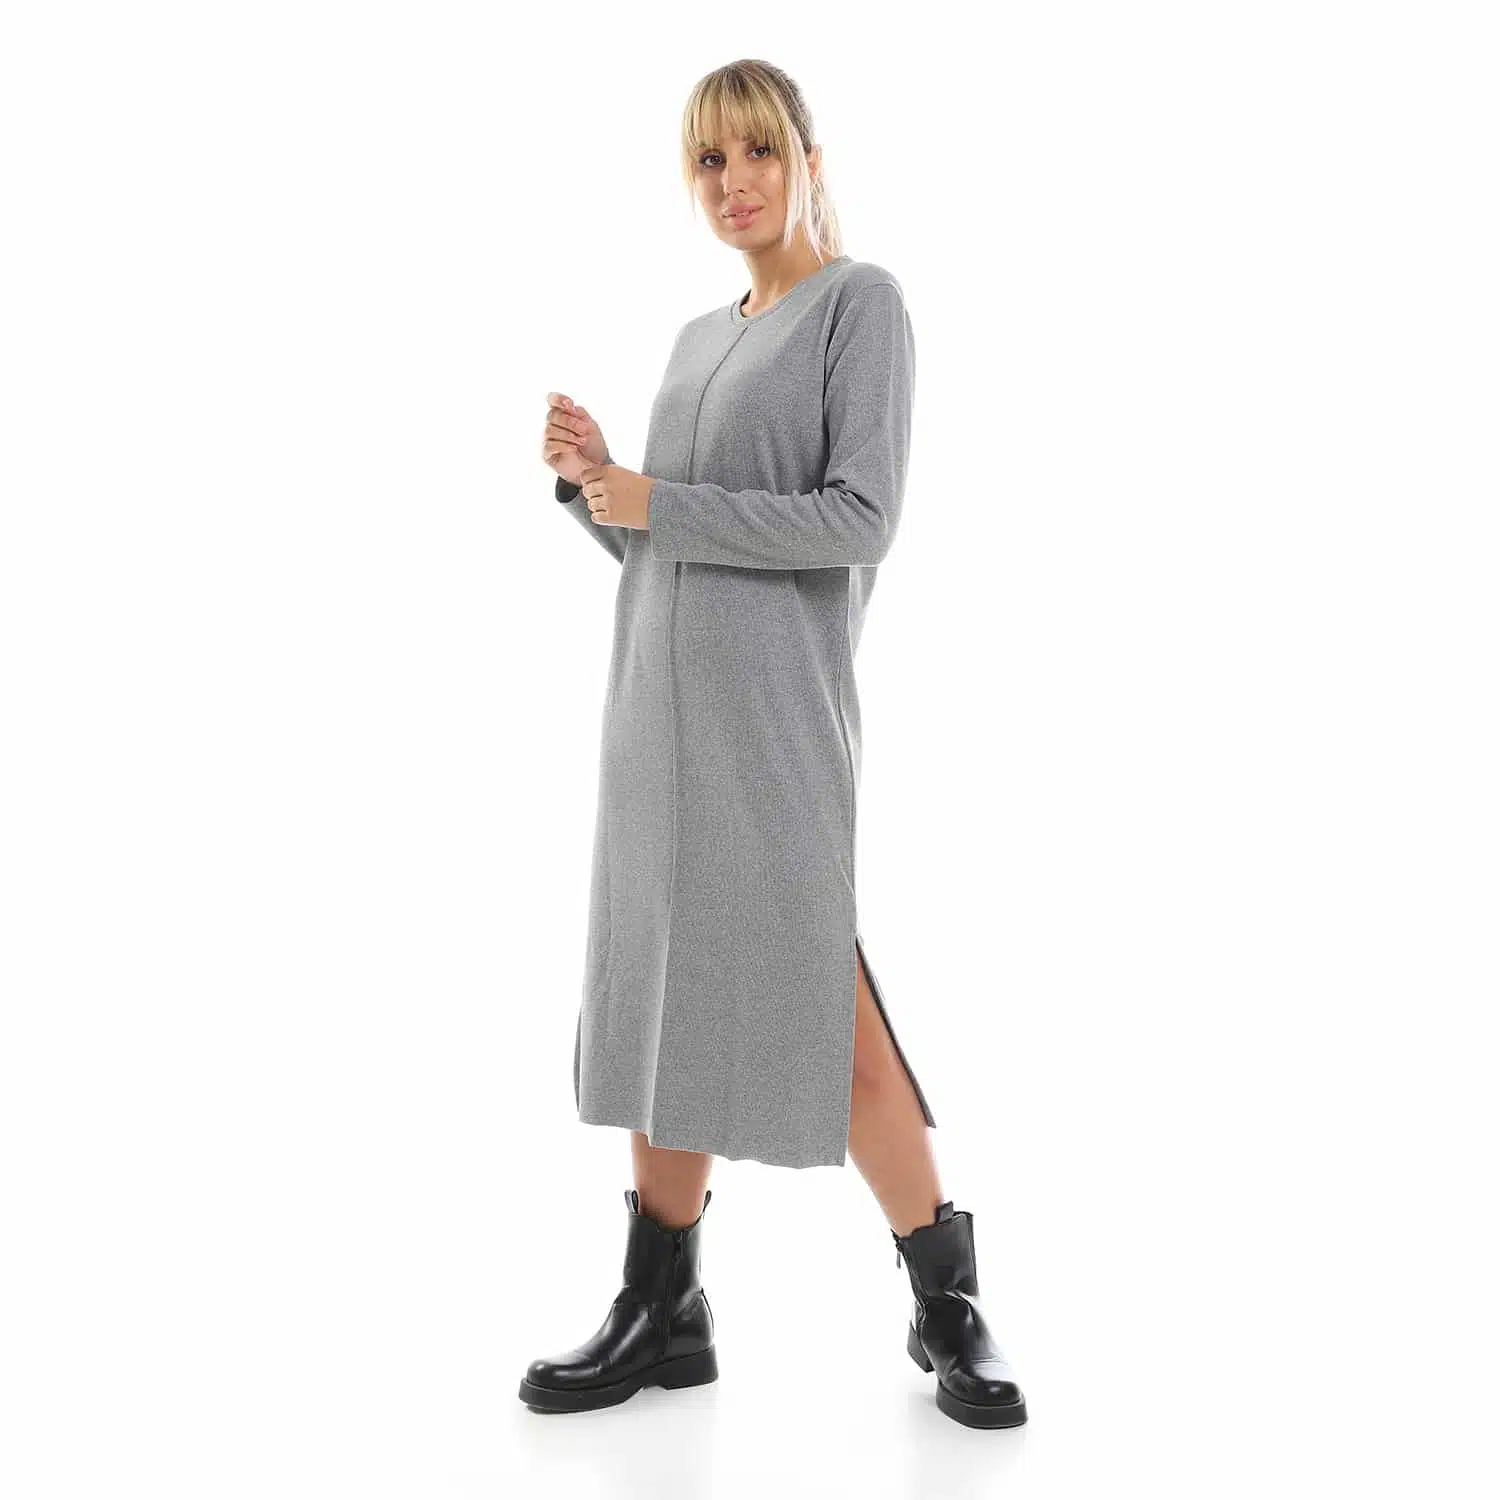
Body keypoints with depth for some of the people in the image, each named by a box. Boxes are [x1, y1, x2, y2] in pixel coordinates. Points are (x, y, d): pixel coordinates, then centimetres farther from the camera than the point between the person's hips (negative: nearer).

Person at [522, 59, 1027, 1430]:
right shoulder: (699, 338, 19)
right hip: (662, 699, 7)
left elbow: (860, 521, -13)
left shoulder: (861, 301, -2)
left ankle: (948, 1302, 10)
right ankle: (661, 1312, 15)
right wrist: (591, 481, 2)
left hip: (773, 705, -7)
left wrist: (657, 503, -11)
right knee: (668, 995, 7)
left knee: (820, 1006, -6)